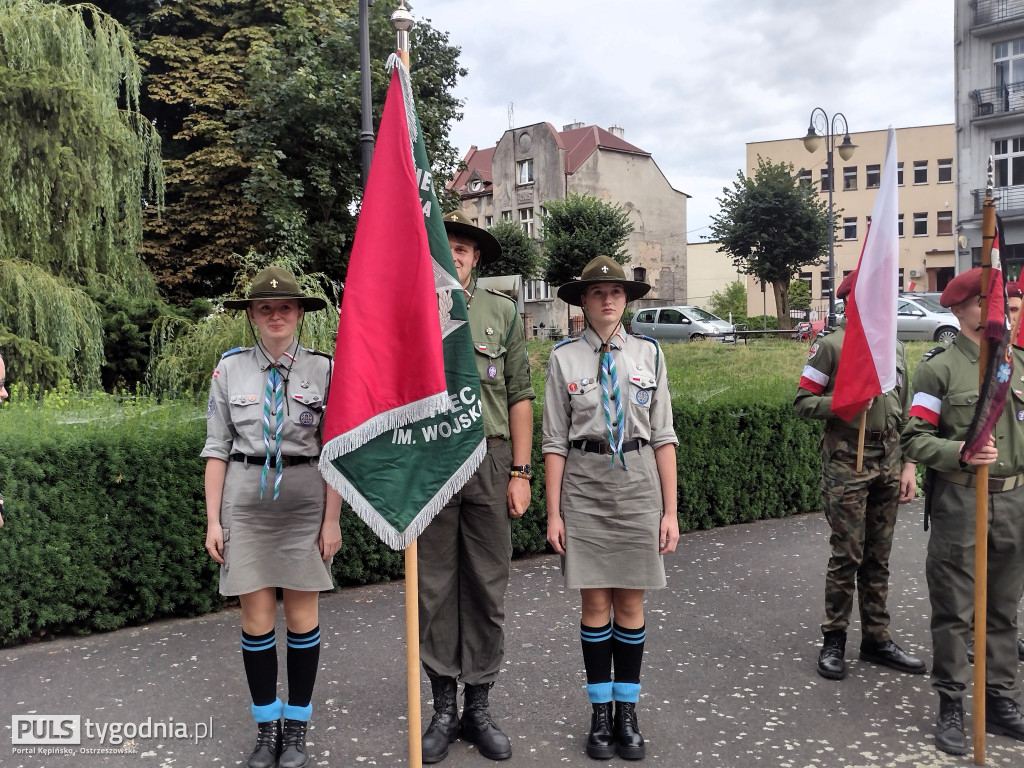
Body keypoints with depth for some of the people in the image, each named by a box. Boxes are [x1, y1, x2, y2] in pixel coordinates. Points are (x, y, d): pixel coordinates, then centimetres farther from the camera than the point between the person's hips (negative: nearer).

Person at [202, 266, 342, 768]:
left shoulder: (322, 369, -2)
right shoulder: (230, 369, 2)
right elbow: (217, 448, 4)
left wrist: (332, 519, -4)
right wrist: (213, 519, 1)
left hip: (305, 500, -1)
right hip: (246, 500, 1)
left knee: (302, 615, 6)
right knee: (256, 618, 6)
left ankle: (297, 727, 23)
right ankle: (266, 726, 24)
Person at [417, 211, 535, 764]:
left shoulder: (503, 313, 7)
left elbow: (520, 397, 4)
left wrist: (520, 472, -1)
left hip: (489, 461, 0)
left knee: (487, 588, 6)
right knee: (434, 589, 7)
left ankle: (479, 708, 20)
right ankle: (443, 708, 21)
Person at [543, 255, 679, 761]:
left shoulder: (648, 353, 3)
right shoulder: (564, 357, 0)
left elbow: (663, 435, 3)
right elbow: (555, 441, 0)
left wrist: (670, 510, 0)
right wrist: (554, 513, -3)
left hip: (639, 483, 1)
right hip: (584, 485, -1)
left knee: (631, 605, 9)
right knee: (595, 605, 7)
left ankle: (627, 712, 25)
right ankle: (600, 714, 23)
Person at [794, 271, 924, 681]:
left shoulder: (894, 348, 14)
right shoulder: (830, 345, -3)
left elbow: (904, 413, 16)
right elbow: (803, 401, -6)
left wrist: (908, 465, 11)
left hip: (887, 462, 6)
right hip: (846, 463, -5)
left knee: (878, 557, 11)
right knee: (847, 555, -2)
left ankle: (876, 640, 22)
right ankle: (833, 642, 10)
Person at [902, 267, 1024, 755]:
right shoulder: (938, 367, -7)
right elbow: (914, 440, -11)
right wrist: (961, 453, -25)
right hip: (959, 500, -5)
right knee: (954, 611, 3)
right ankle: (951, 706, 15)